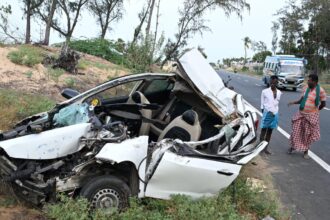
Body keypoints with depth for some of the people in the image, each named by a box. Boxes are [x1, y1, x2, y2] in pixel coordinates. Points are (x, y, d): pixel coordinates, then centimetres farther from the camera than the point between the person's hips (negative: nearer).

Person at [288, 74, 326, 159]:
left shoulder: (320, 90, -15)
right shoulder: (305, 88, -1)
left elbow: (323, 104, -4)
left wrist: (315, 110, 5)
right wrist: (293, 102, -6)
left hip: (311, 116, -4)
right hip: (301, 114, 4)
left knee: (308, 134, 9)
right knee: (296, 131, 9)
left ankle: (306, 151, 26)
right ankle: (293, 146, 29)